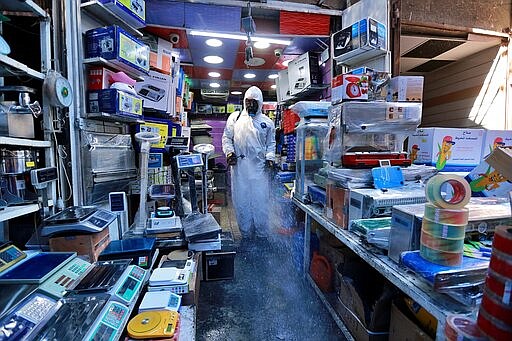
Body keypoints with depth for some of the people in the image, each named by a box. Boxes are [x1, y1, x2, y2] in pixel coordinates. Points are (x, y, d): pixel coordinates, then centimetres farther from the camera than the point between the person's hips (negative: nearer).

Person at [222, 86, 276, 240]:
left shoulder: (267, 122, 12)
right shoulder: (235, 117, 11)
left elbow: (271, 143, 16)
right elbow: (226, 138, 11)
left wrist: (270, 157, 0)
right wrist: (229, 152, -5)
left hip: (259, 168, 0)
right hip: (238, 166, 1)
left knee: (260, 202, 1)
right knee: (241, 201, 6)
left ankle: (262, 236, 17)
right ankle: (246, 235, 21)